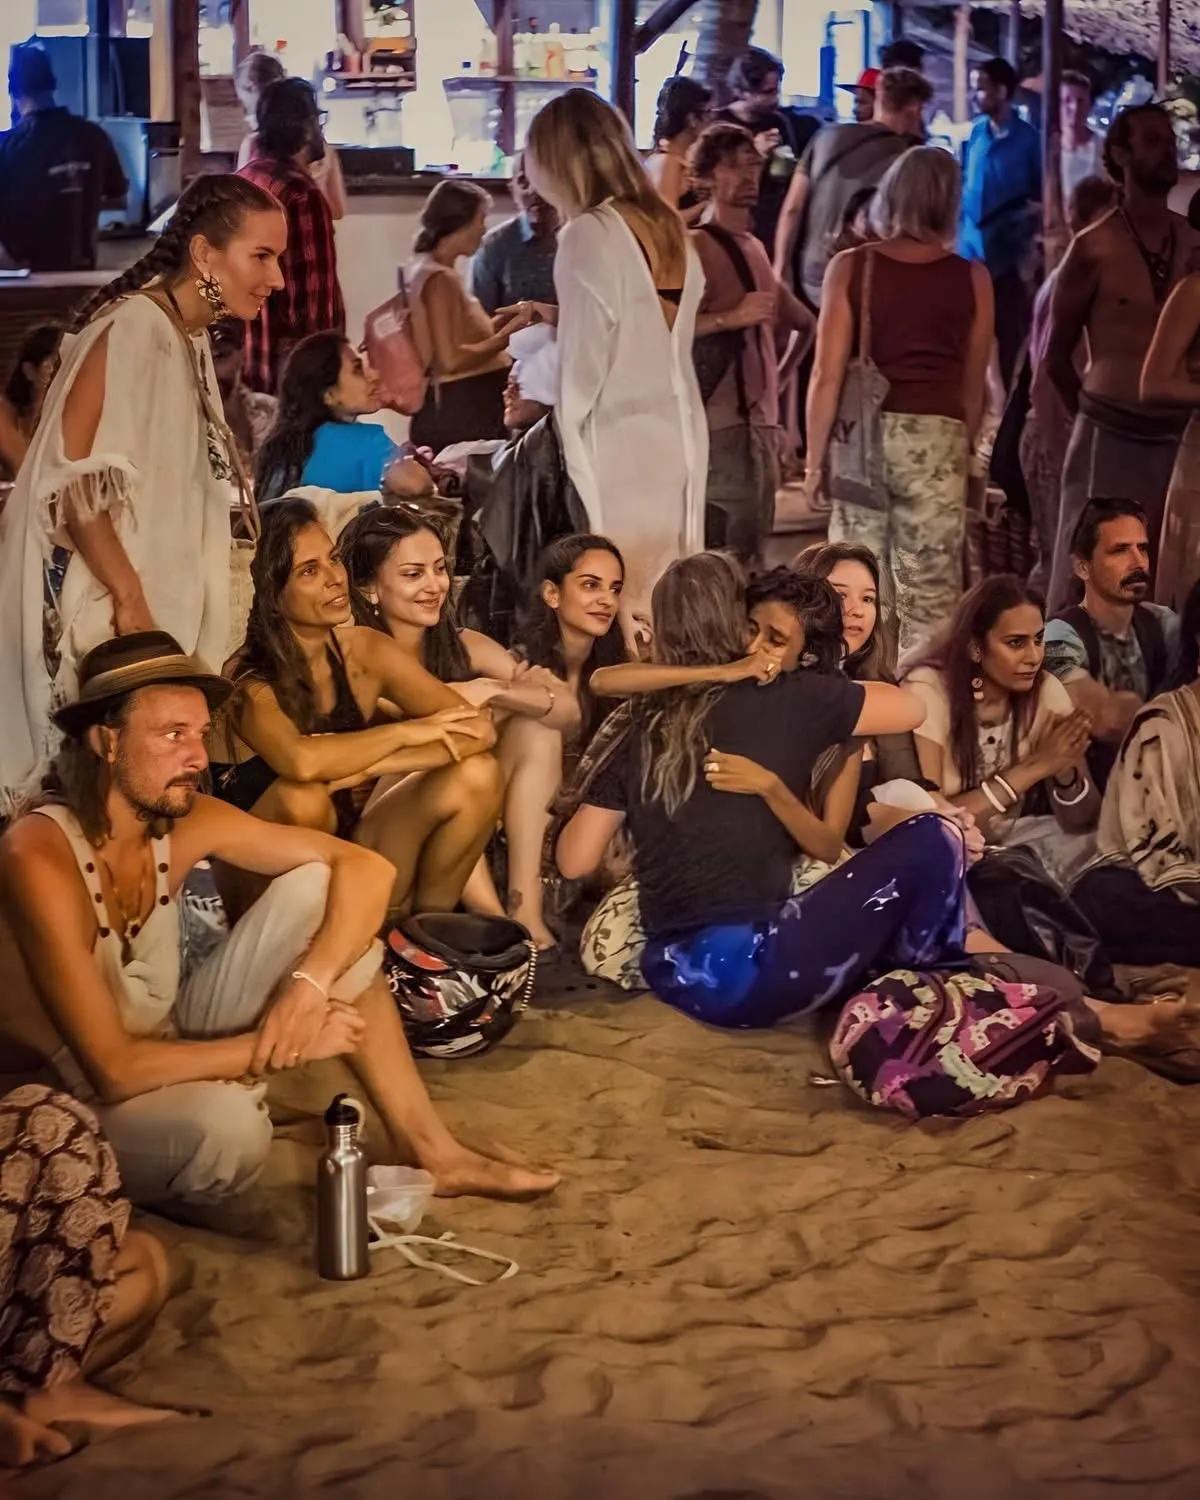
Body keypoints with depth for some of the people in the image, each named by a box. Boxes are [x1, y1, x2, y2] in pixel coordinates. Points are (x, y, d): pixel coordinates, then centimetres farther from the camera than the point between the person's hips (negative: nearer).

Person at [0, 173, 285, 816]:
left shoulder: (191, 337, 10)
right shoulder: (136, 329, -18)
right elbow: (73, 477, -24)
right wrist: (129, 600, -22)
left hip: (145, 593, 9)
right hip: (92, 604, -9)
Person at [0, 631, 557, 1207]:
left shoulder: (184, 821, -8)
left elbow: (367, 868, -7)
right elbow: (114, 1070, -30)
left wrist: (311, 983, -24)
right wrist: (286, 1046, -24)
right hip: (89, 1107, -7)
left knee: (314, 887, -9)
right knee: (226, 1120, -41)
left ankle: (424, 1146, -4)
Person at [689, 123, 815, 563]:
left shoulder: (753, 247, 19)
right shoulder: (695, 246, -8)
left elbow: (803, 322, 35)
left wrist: (778, 381, 23)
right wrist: (731, 317, -24)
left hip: (759, 423, 9)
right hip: (720, 425, -9)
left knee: (749, 555, 10)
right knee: (728, 563, -13)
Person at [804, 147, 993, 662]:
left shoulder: (851, 268, -2)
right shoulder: (972, 278, 2)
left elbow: (827, 375, -4)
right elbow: (974, 386, 8)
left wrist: (814, 458, 4)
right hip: (939, 438, 0)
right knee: (931, 593, 4)